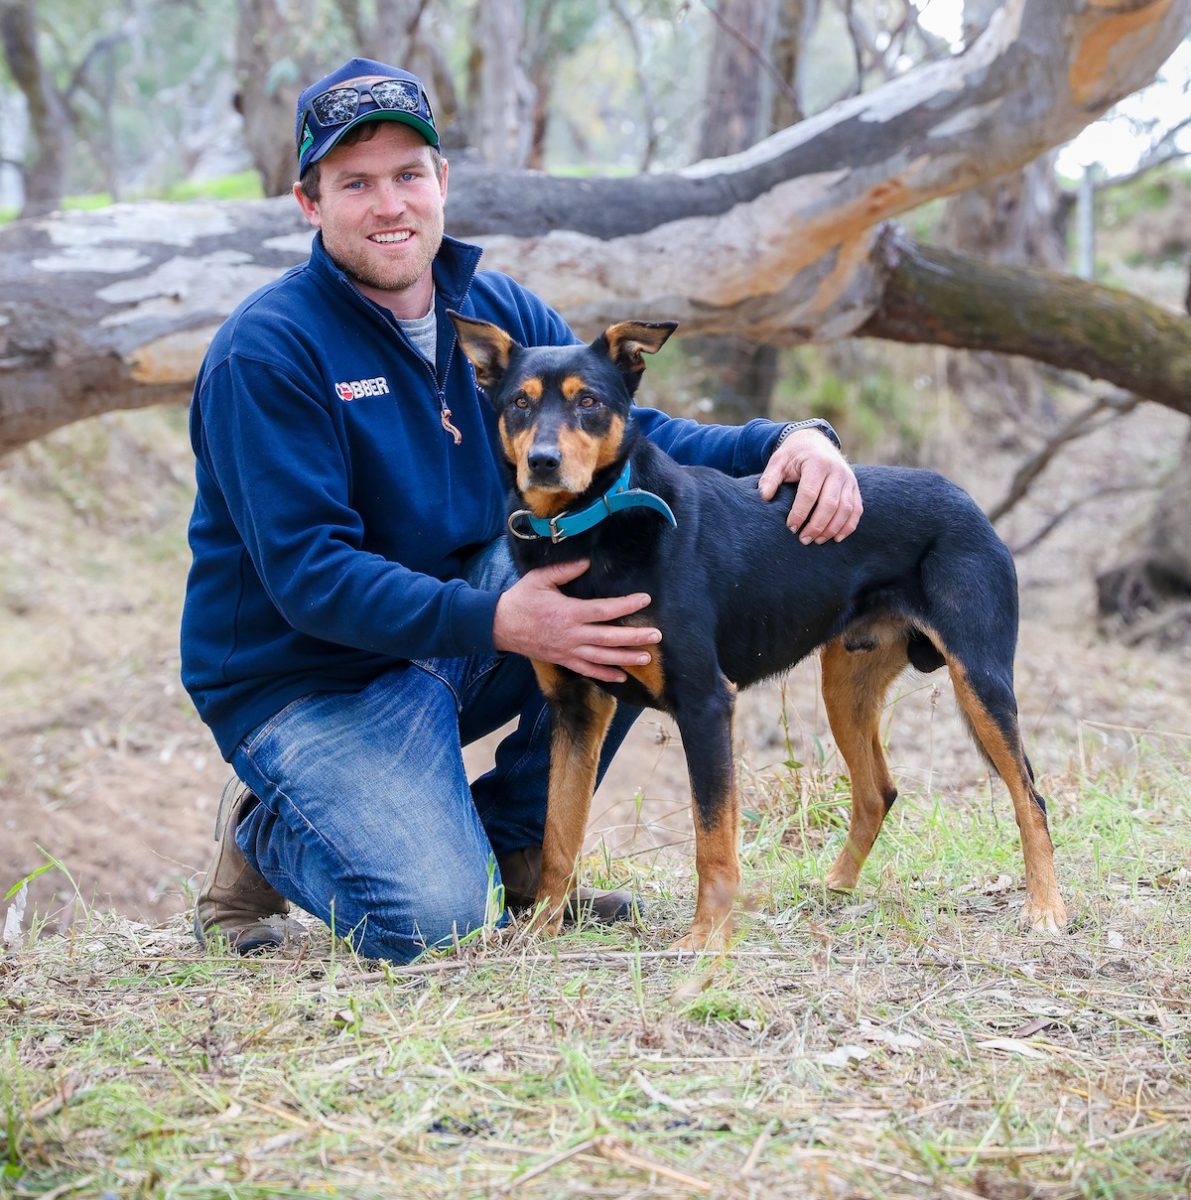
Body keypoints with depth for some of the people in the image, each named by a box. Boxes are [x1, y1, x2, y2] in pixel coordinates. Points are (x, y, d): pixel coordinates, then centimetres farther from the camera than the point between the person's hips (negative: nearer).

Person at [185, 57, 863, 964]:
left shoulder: (497, 311, 3)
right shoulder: (265, 353, -18)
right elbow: (307, 572, -24)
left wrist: (785, 441, -18)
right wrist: (497, 623, -35)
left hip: (459, 642, 7)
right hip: (310, 684, -7)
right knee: (436, 920, -27)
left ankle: (514, 847, -1)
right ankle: (268, 834, 9)